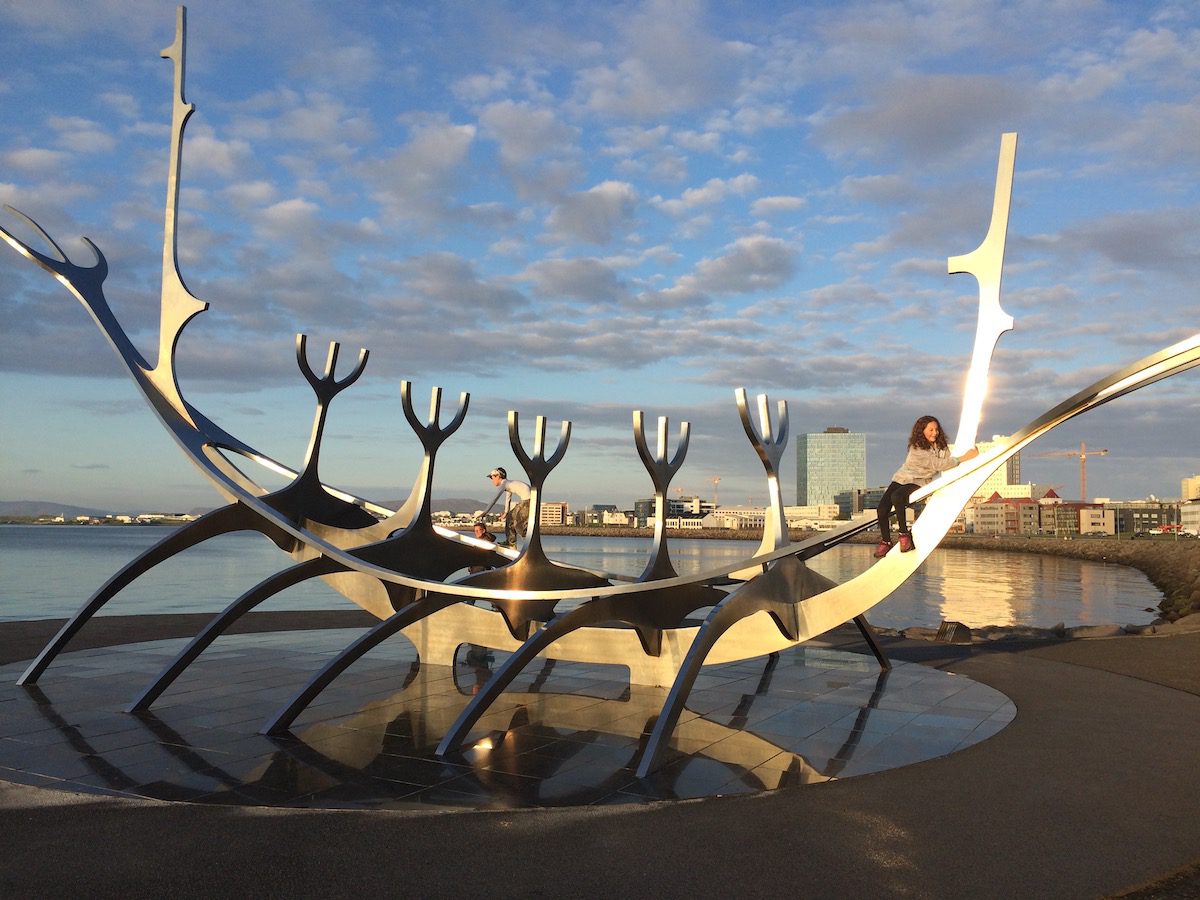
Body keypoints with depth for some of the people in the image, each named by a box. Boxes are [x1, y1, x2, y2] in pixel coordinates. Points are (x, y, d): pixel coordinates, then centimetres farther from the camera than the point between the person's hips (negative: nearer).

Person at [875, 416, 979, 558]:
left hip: (919, 482, 0)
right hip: (902, 478, 0)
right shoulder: (916, 449, -17)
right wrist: (964, 458, -24)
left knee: (897, 497, -34)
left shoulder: (941, 446, -2)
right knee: (882, 509, -16)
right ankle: (885, 541, 4)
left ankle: (904, 534, -24)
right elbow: (937, 464, -24)